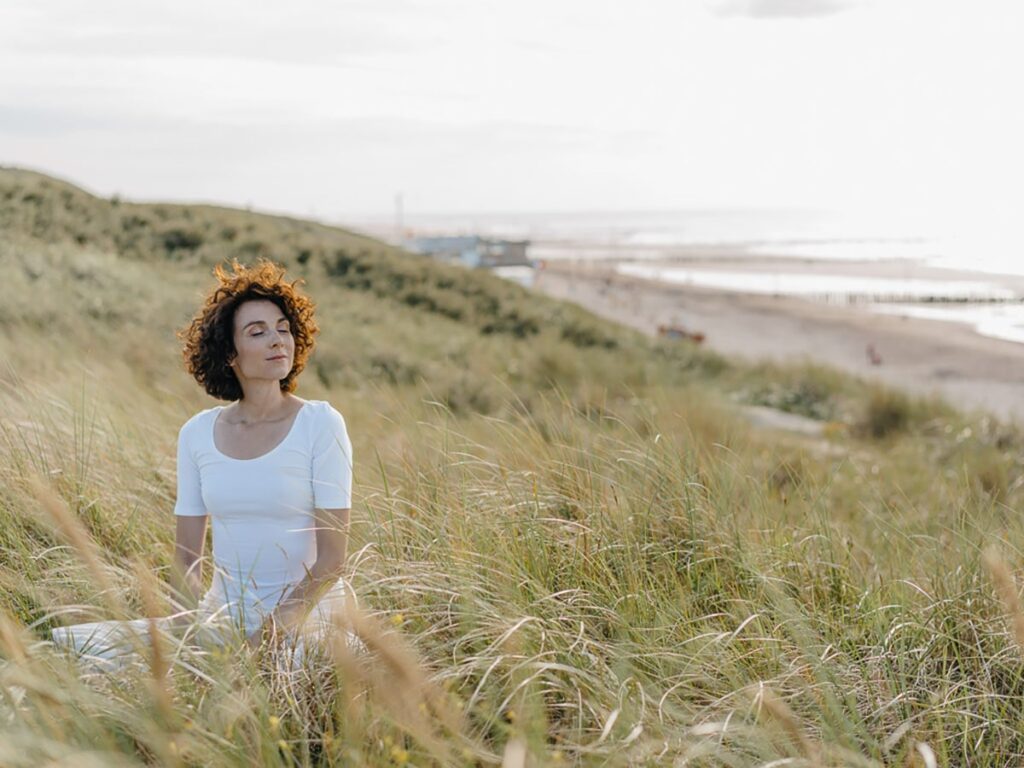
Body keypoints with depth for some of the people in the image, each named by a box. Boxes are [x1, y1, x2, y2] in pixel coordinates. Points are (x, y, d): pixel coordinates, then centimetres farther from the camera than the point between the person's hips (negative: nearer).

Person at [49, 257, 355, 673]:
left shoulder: (320, 423, -5)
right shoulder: (197, 433, 6)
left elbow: (332, 556, -9)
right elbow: (186, 556, 7)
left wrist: (276, 630, -18)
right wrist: (196, 620, -11)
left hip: (304, 620, -5)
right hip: (220, 618, 5)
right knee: (73, 643, -9)